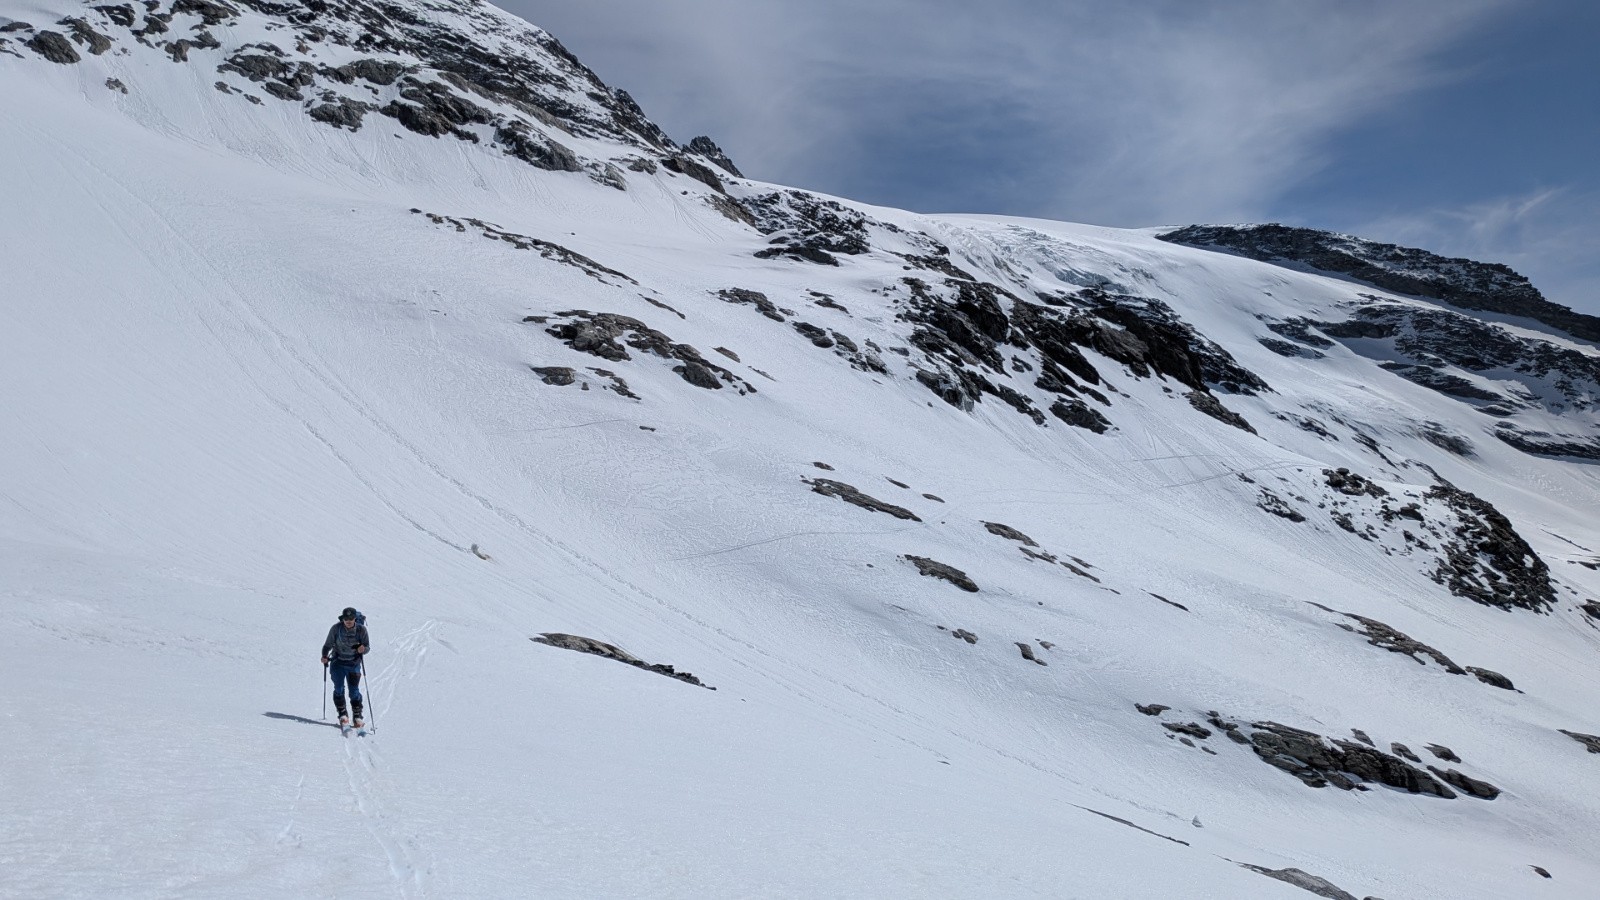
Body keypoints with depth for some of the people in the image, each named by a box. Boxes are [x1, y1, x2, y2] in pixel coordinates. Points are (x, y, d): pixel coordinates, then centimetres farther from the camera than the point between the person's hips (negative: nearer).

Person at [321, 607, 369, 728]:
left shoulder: (361, 629, -10)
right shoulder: (336, 628, -9)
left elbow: (367, 648, -6)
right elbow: (328, 644, 0)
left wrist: (362, 649, -28)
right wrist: (325, 656, -15)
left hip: (354, 664, -1)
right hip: (338, 662, 1)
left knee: (354, 690, -5)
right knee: (339, 689, -8)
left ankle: (357, 716, 5)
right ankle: (342, 715, 2)